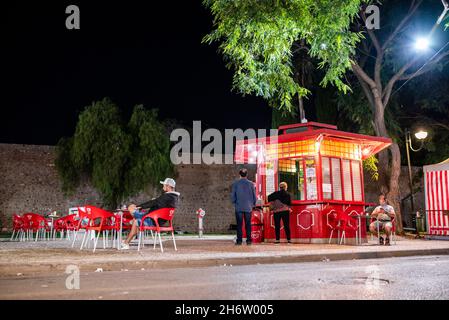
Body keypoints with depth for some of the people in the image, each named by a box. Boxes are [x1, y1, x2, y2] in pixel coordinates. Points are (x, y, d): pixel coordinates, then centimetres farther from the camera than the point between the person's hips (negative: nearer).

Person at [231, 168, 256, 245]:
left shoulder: (235, 183, -2)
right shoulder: (251, 183, 0)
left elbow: (232, 195, -1)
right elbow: (254, 195, 5)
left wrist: (234, 203, 13)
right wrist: (253, 204, 17)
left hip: (239, 207, -1)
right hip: (248, 207, 1)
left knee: (239, 224, 1)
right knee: (248, 224, 5)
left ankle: (239, 240, 0)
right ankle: (248, 240, 4)